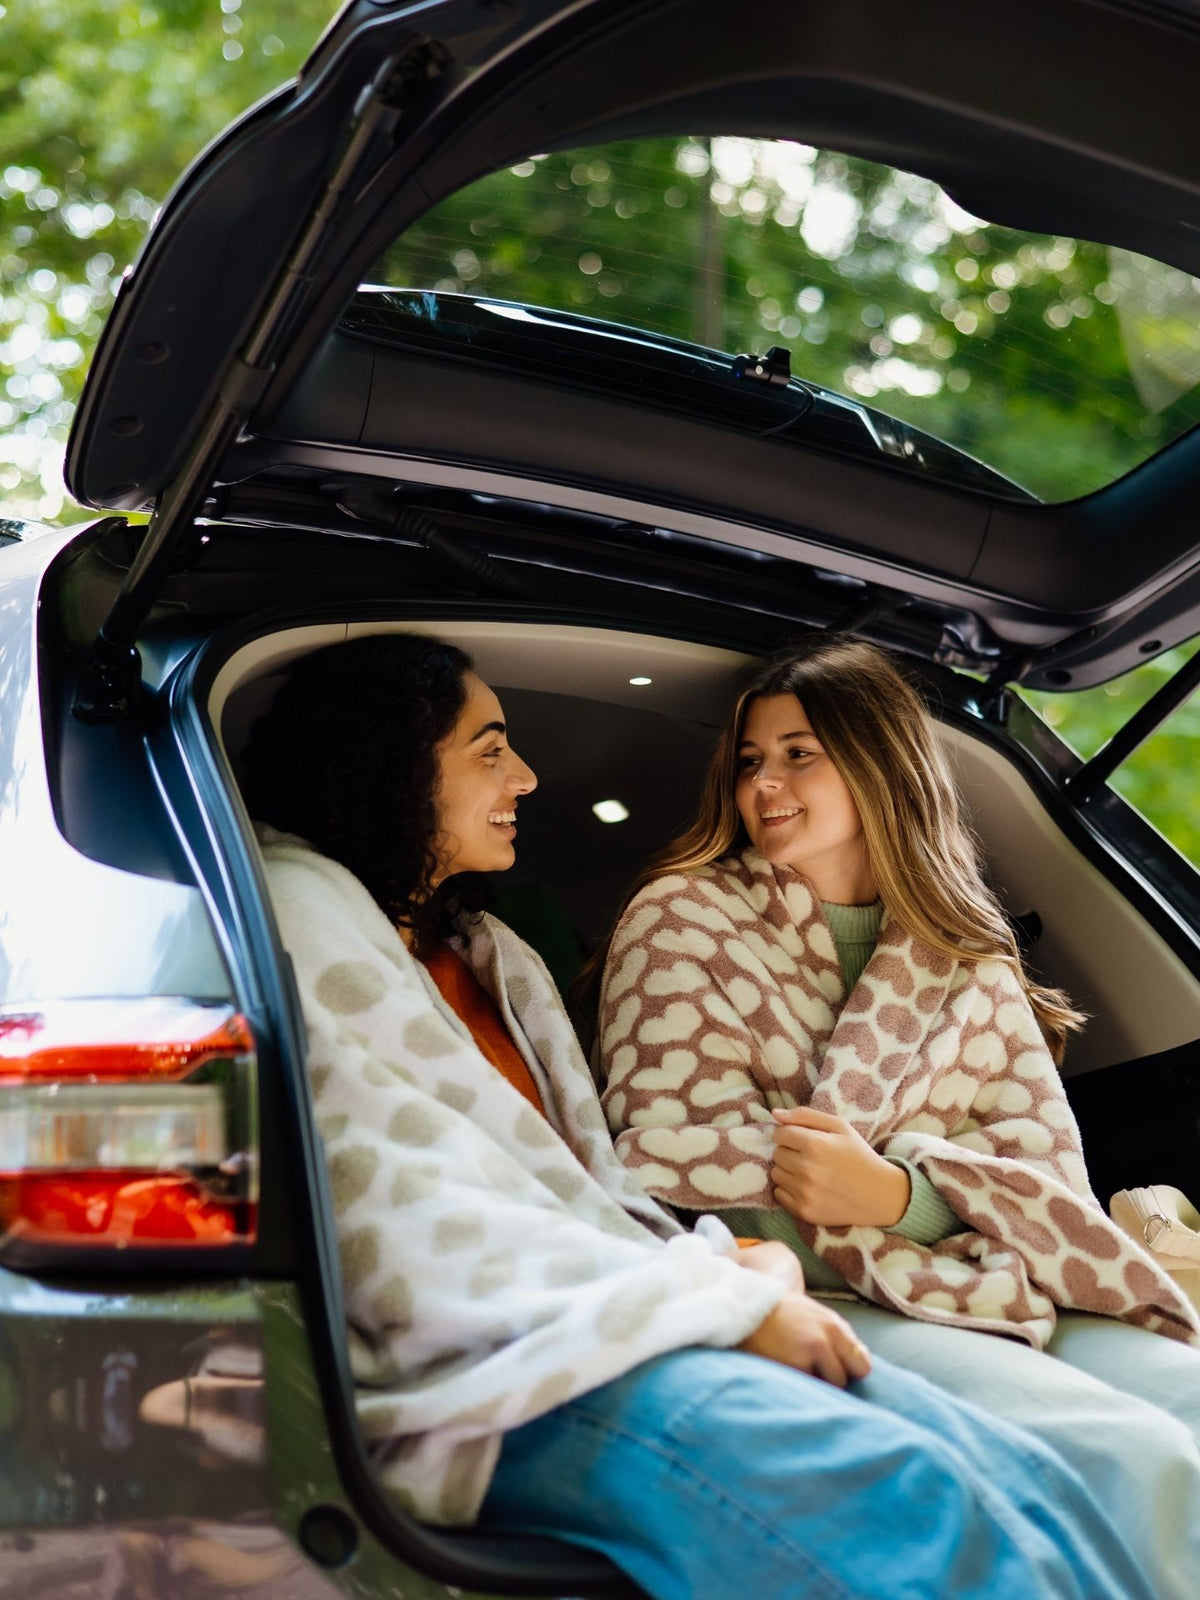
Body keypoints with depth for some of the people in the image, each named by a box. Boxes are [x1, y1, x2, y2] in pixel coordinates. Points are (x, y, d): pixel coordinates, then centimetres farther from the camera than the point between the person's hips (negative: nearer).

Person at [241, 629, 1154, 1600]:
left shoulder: (497, 956, 27)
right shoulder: (299, 921, -1)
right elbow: (400, 1232, -13)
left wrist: (733, 1264, -3)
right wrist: (727, 1302, -14)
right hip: (477, 1379, -8)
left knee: (1017, 1480, -15)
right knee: (891, 1495, -31)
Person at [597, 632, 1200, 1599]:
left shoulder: (966, 955, 19)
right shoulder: (684, 918, 9)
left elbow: (1046, 1154, 5)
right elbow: (656, 1149, -3)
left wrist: (899, 1191, -15)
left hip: (1009, 1289, 5)